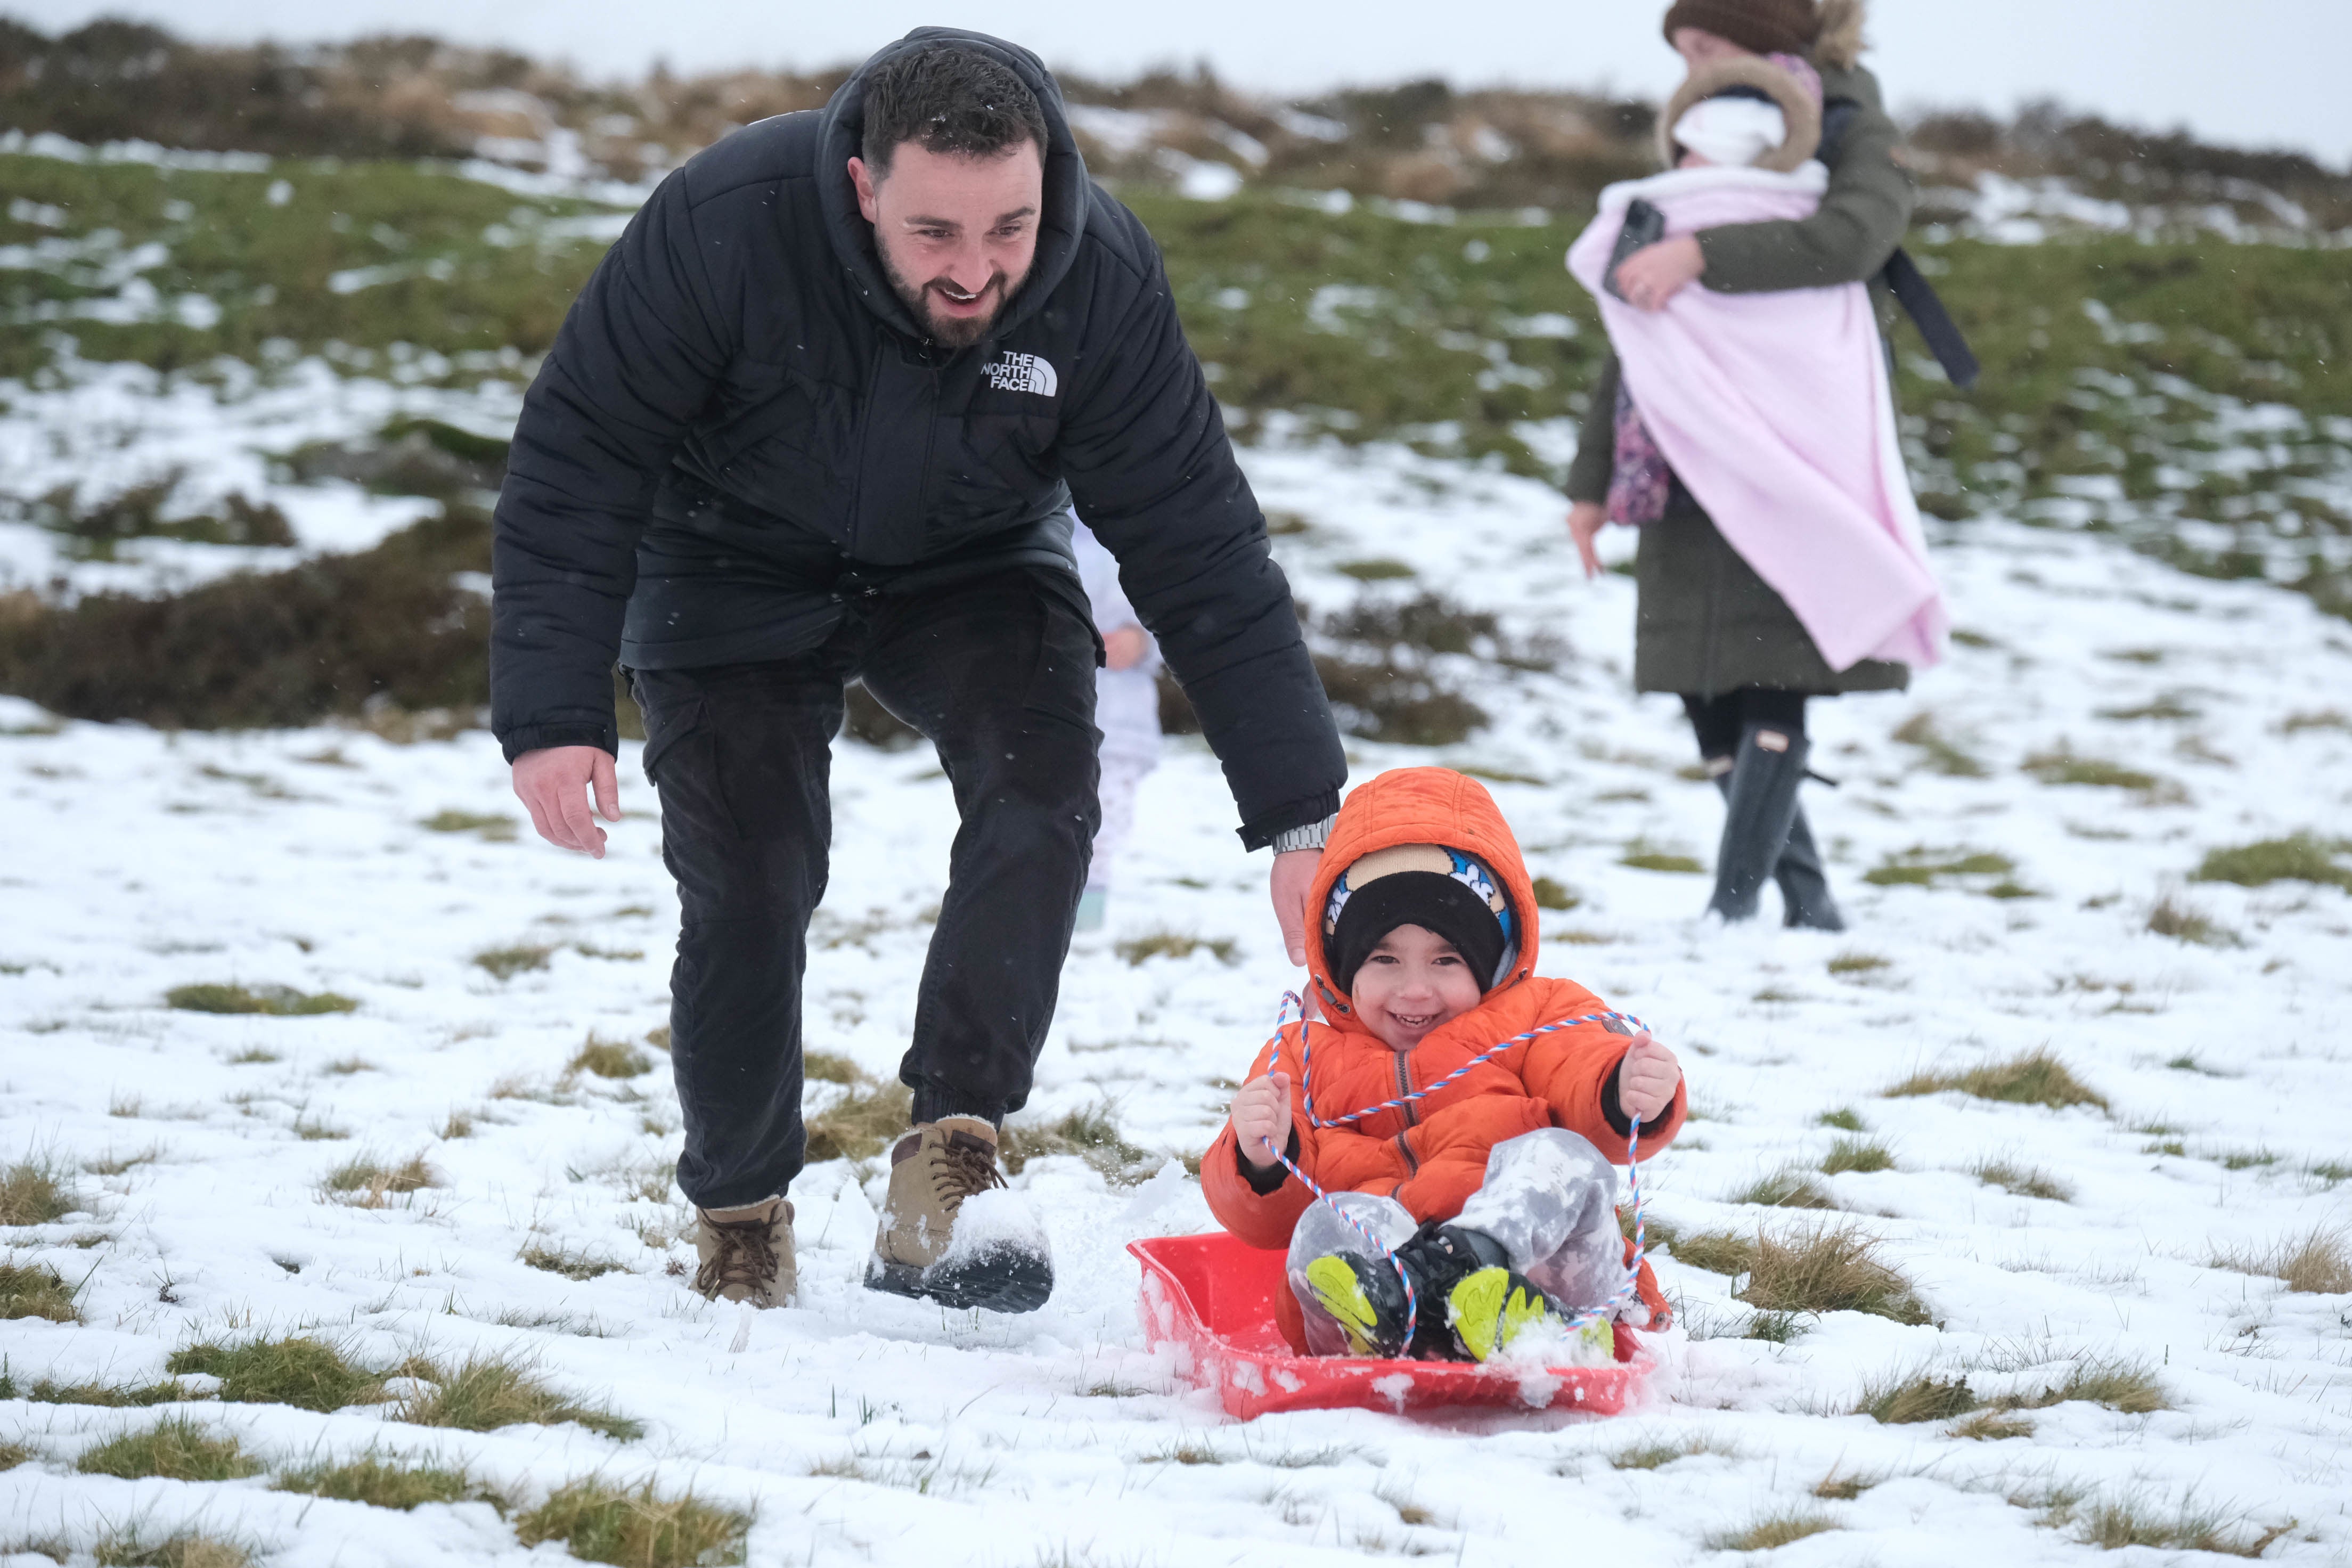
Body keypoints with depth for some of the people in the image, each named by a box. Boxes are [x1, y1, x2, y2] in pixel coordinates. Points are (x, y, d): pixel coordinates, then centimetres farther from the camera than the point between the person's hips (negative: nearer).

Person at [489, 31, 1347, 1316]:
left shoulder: (1103, 280, -28)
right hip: (735, 571, -1)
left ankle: (945, 1178, -24)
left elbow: (1201, 547, -21)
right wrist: (553, 716, -32)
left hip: (971, 570, 1)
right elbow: (576, 463, -25)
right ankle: (740, 1220, 15)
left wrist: (1298, 814, -21)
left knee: (1041, 790, -25)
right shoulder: (723, 226, -34)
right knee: (747, 889, -11)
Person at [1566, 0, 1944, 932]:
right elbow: (1636, 333, 21)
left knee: (1769, 686, -13)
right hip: (1694, 471, 6)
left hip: (1794, 461, -6)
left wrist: (1705, 256, -29)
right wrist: (1594, 481, 16)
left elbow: (1854, 235, -22)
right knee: (1706, 695, 1)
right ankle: (1807, 902, 7)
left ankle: (1734, 903, -15)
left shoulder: (1855, 139, 3)